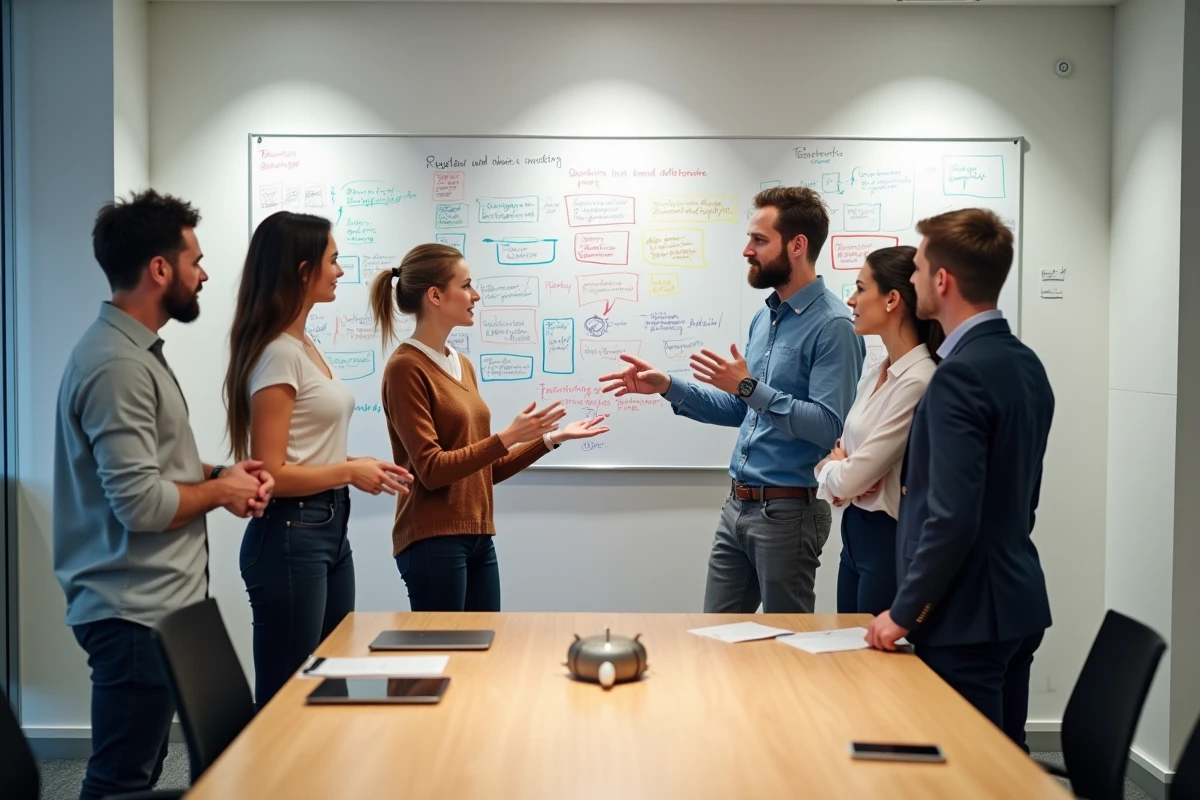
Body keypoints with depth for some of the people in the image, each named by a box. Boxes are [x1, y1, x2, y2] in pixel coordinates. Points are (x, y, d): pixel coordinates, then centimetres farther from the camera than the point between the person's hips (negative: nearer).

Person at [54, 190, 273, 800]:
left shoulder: (136, 350, 13)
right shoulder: (119, 365, -20)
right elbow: (141, 503, -25)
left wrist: (220, 475, 4)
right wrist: (220, 491, -9)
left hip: (156, 603, 10)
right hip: (137, 612, -10)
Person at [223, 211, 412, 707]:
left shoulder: (306, 346, 12)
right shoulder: (278, 355, -15)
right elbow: (270, 474, -19)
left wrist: (357, 466, 3)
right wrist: (349, 472, -11)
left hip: (331, 528, 9)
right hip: (290, 535, -9)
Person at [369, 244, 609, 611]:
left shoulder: (462, 365, 13)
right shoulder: (405, 367, -9)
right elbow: (431, 470, -16)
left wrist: (552, 438, 10)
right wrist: (507, 437, -20)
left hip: (478, 538, 8)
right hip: (432, 540, -8)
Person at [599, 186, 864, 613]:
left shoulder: (833, 325, -16)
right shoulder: (764, 317, 11)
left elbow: (828, 426, -25)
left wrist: (749, 387, -25)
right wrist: (667, 386, 7)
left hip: (789, 511, -8)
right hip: (737, 506, 9)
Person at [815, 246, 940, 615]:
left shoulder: (919, 381, -21)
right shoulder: (873, 375, 7)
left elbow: (851, 476, -21)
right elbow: (841, 456, 13)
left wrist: (830, 469, -1)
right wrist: (837, 467, -9)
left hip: (891, 541, -8)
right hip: (855, 534, 8)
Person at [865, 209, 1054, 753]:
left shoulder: (960, 375, -21)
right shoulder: (1025, 364, 8)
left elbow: (953, 517, -25)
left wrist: (904, 612, -15)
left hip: (966, 615, -9)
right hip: (1018, 603, 9)